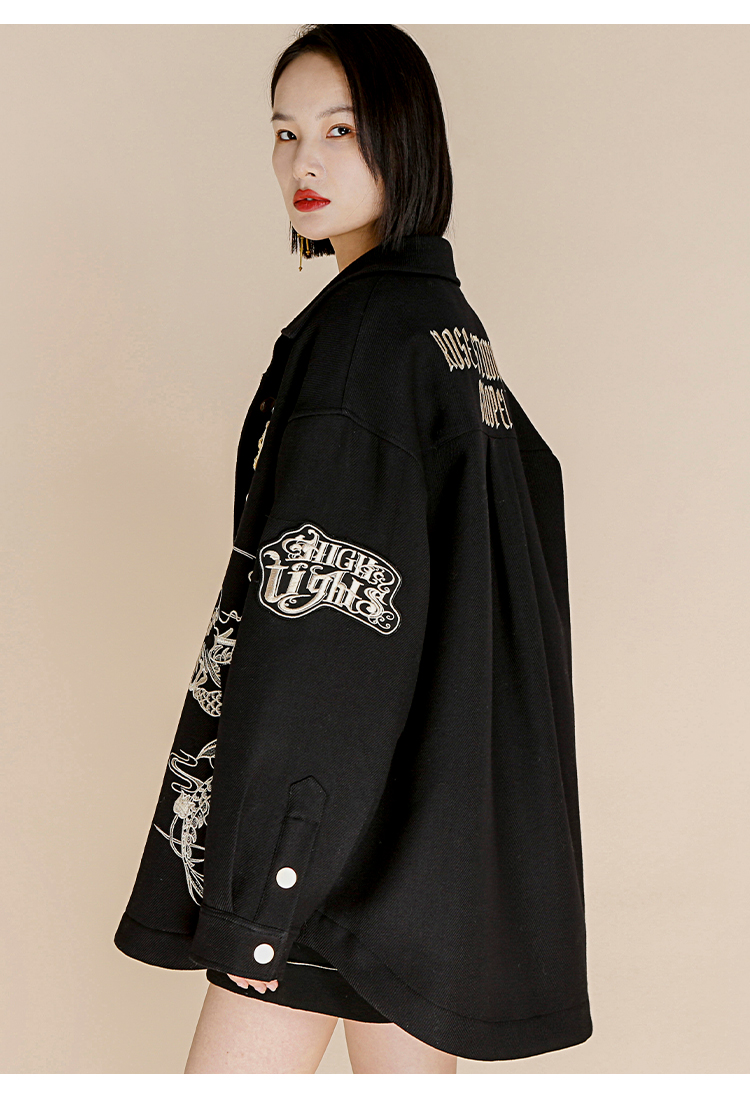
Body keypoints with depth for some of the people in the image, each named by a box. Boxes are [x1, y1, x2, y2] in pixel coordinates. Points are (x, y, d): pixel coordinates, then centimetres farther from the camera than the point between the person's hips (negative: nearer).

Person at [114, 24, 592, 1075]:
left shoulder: (358, 330, -16)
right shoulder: (454, 326, 12)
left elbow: (316, 610, -22)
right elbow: (534, 489, 19)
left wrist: (255, 893, -20)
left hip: (354, 805, -9)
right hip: (443, 799, 9)